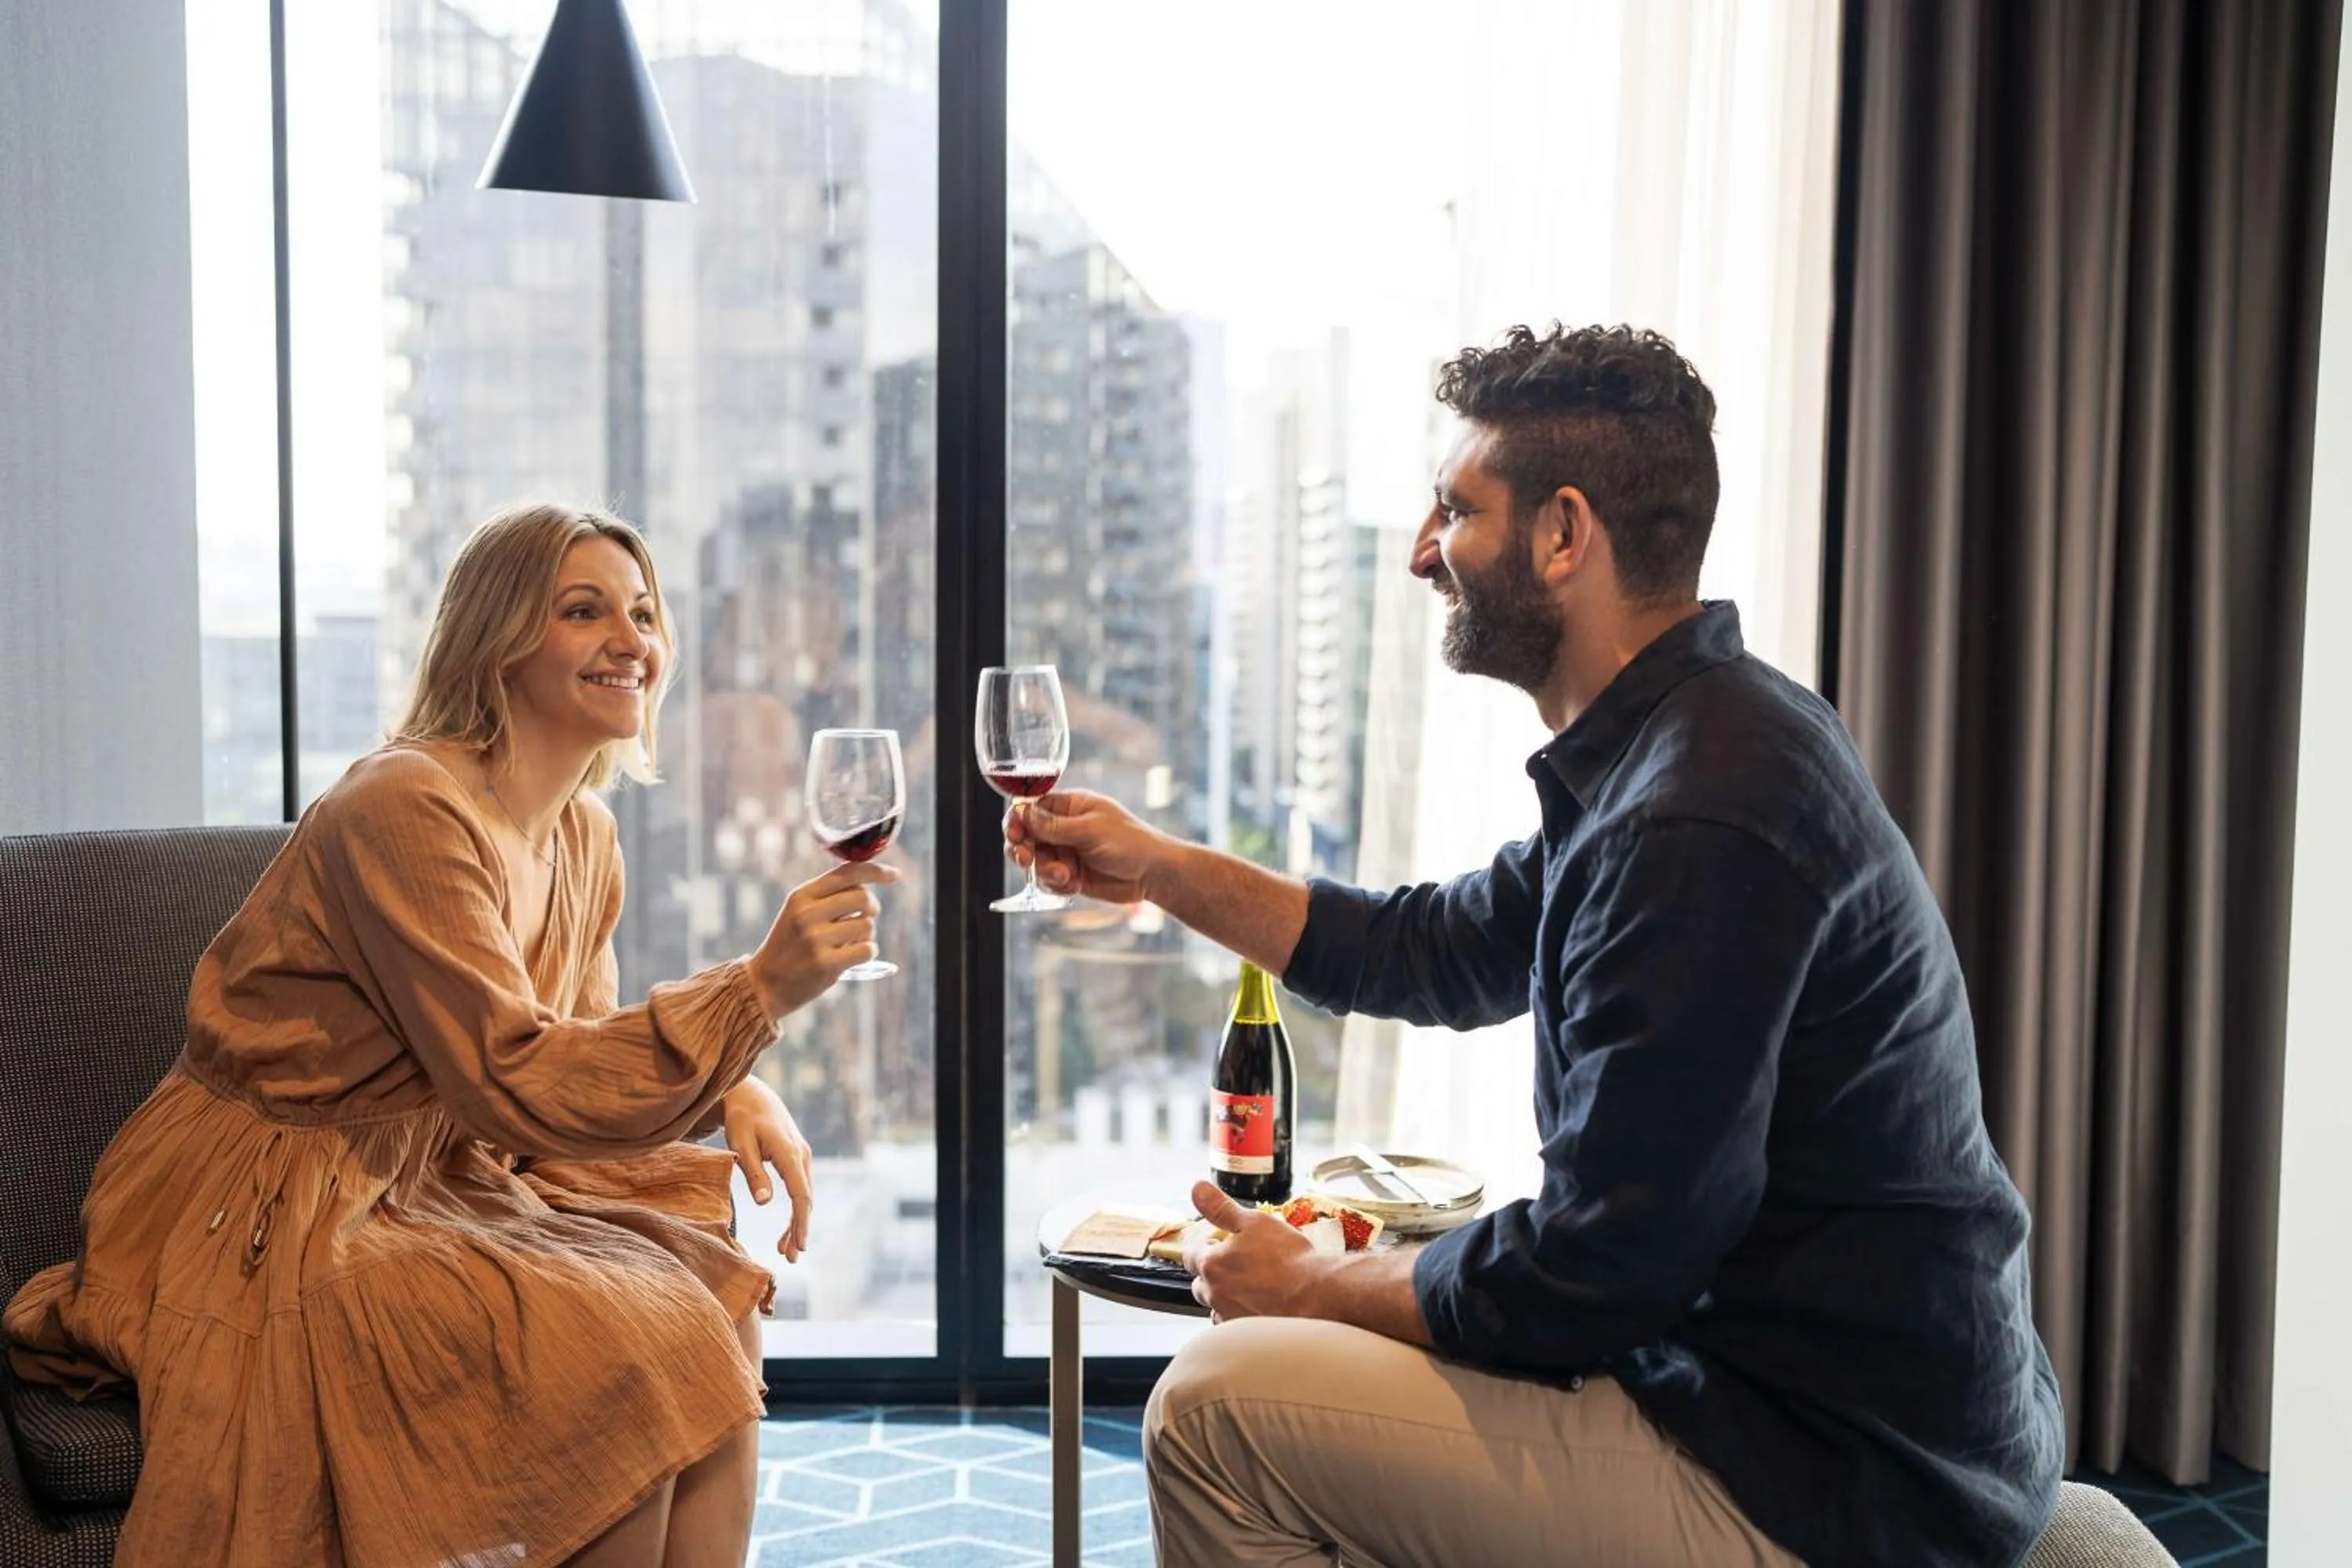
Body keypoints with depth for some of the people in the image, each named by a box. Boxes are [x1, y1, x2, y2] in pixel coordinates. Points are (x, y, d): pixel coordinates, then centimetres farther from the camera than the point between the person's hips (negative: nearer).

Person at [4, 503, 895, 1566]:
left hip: (424, 1187, 8)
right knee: (635, 1354, -21)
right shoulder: (405, 810, -22)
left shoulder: (582, 832, 5)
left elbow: (575, 1047, 9)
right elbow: (516, 1086, -28)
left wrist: (735, 1091, -10)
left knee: (716, 1295, -8)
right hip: (265, 1229, -8)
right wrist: (761, 987, -34)